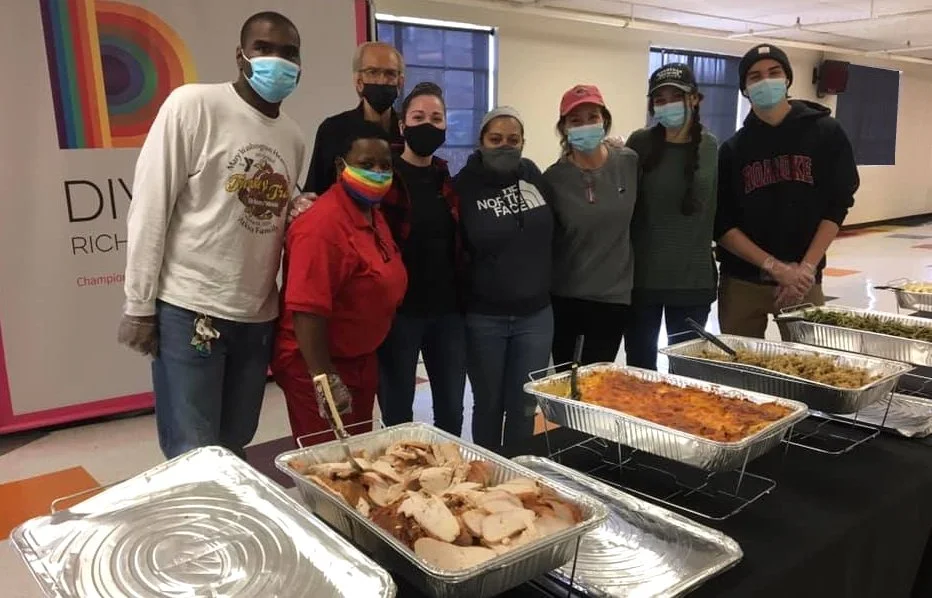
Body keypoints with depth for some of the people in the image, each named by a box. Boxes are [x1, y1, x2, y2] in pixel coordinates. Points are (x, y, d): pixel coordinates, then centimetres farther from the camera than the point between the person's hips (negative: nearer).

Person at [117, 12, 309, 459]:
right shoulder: (193, 105, -8)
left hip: (258, 317, 5)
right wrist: (139, 305, -9)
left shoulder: (294, 137, 9)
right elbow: (150, 206, -9)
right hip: (189, 310, -5)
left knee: (235, 451, 14)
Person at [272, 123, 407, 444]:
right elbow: (307, 311, -28)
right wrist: (327, 381, -27)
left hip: (362, 359, 9)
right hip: (319, 365, -9)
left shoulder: (374, 213, 6)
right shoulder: (323, 225, -24)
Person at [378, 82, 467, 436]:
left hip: (448, 310, 5)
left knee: (452, 411, 14)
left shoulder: (450, 180, 10)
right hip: (398, 310, -4)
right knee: (397, 414, 8)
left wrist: (464, 298, 6)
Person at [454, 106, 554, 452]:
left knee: (523, 407, 11)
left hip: (535, 314, 3)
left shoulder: (532, 174, 3)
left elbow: (553, 230, 17)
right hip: (484, 318, -3)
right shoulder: (464, 186, -9)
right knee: (489, 405, 12)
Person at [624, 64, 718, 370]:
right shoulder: (639, 144, -5)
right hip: (641, 276, -1)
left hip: (694, 279, 1)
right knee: (639, 367, 11)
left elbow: (720, 209, 8)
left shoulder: (712, 148, 1)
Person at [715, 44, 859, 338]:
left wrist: (807, 268, -10)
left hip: (804, 280, 0)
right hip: (742, 282, 1)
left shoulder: (826, 133, 2)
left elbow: (838, 204, 0)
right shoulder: (733, 148, 2)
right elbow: (721, 223, -3)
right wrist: (774, 266, -13)